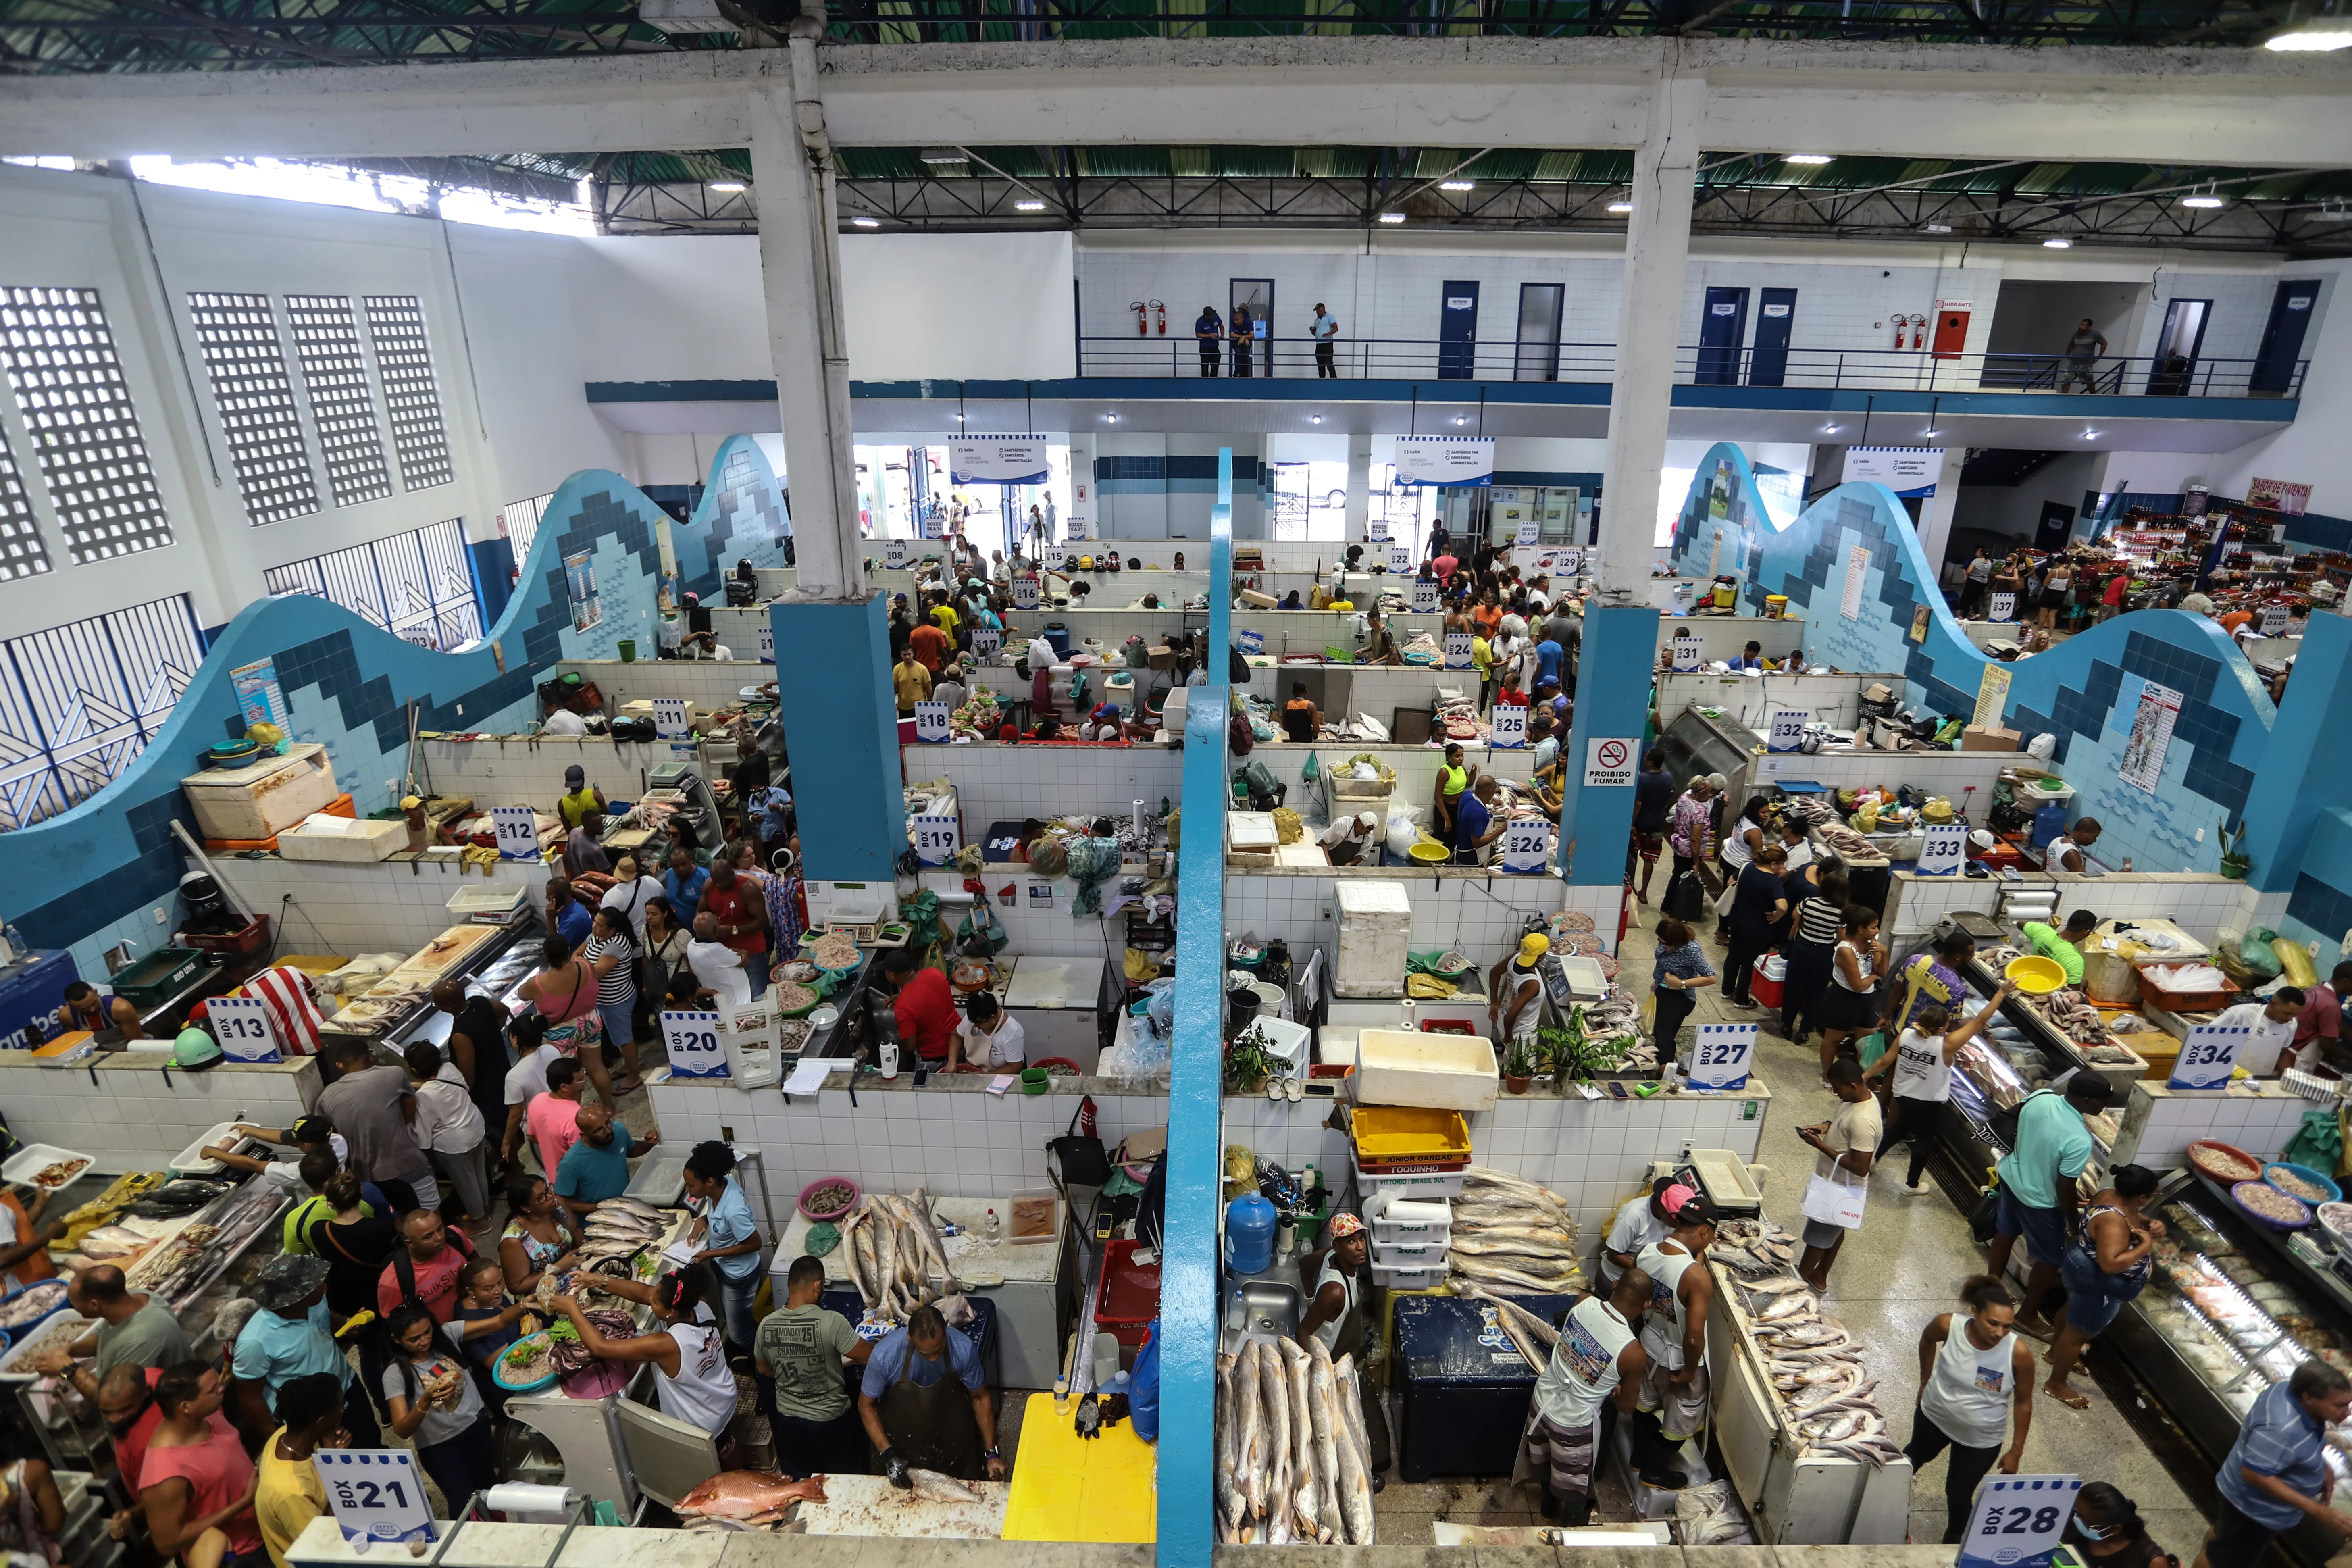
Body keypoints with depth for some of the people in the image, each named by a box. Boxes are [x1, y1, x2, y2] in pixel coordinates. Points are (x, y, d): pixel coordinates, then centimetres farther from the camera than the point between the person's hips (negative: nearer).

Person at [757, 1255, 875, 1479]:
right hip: (830, 1421, -4)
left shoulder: (766, 1325, -13)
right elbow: (869, 1356, -21)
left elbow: (764, 1370, 5)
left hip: (787, 1420, 4)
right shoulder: (830, 1322, -29)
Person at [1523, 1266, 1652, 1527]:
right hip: (1573, 1424, -5)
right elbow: (1626, 1408, -10)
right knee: (1575, 1483, 26)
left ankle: (1549, 1505, 60)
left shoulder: (1585, 1303, -17)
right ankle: (1572, 1523, 51)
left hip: (1542, 1401, 5)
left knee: (1546, 1463, 34)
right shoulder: (1635, 1354, -29)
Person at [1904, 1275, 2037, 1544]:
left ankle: (1953, 1542, 44)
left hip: (1981, 1439, -2)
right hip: (1934, 1416, 2)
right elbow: (1927, 1341, -3)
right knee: (1914, 1457, 30)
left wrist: (2016, 1452, -7)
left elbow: (2023, 1403, -14)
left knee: (1959, 1495, 14)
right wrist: (1925, 1382, 7)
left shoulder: (2019, 1352, -31)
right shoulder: (1947, 1325, -29)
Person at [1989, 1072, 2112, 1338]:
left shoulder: (2040, 1096, -16)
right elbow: (2065, 1190, -24)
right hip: (2039, 1200, -7)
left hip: (2011, 1177, 7)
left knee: (2006, 1233, 29)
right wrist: (2074, 1223, -7)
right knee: (2050, 1260, 16)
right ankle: (2027, 1317, 33)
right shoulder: (2080, 1141, -34)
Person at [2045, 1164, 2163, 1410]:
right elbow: (2111, 1264, -42)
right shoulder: (2114, 1221, -37)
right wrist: (2145, 1246, -32)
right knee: (2079, 1333, 9)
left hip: (2087, 1273, 10)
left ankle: (2056, 1352, 56)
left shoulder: (2112, 1194, -9)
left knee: (2072, 1310, 31)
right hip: (2096, 1284, -10)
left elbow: (2132, 1217, 13)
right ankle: (2056, 1384, 26)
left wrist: (2151, 1223, -7)